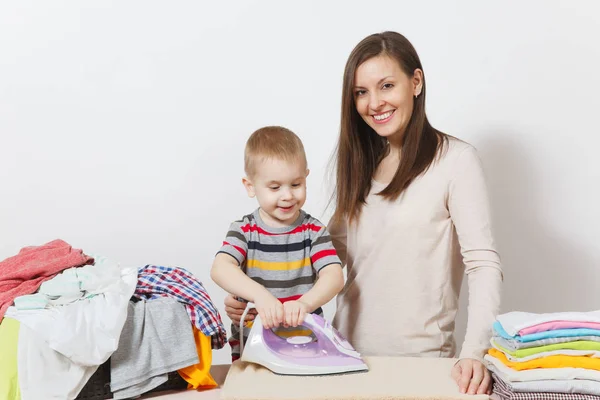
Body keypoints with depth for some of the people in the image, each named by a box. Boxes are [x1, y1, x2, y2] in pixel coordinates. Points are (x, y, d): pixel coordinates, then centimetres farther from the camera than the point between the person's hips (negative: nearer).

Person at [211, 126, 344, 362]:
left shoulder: (313, 231, 3)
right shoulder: (244, 231, 2)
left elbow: (334, 276, -11)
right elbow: (220, 269, -15)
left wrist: (305, 303, -30)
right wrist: (260, 294, -32)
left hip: (305, 345, 0)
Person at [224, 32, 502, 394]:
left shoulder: (455, 160, -8)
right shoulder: (358, 162, 11)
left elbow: (484, 263, -14)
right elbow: (334, 254, 11)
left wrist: (474, 352, -27)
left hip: (419, 359, -5)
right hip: (348, 350, 5)